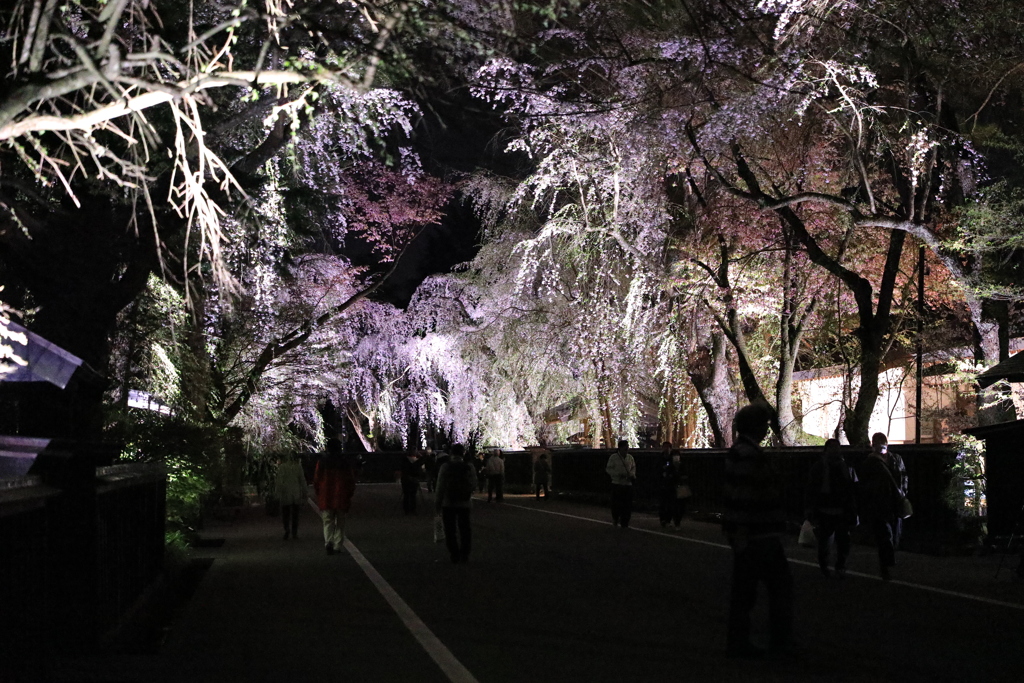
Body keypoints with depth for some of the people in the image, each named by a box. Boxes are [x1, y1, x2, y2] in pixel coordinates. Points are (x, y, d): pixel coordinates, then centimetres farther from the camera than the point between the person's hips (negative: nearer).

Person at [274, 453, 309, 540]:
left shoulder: (282, 467, -8)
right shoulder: (298, 466, 0)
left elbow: (279, 481, -9)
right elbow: (302, 480, 4)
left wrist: (277, 493, -2)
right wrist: (305, 492, 11)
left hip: (285, 493, -2)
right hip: (296, 493, 2)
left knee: (285, 512, 7)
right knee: (295, 513, 10)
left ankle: (287, 528, -14)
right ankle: (294, 533, 10)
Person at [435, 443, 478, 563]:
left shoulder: (445, 467, -9)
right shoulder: (469, 468, -3)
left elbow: (440, 487, -9)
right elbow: (474, 486, -1)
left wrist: (437, 502, 0)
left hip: (448, 504, -2)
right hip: (464, 503, 2)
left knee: (450, 530, 5)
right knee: (465, 529, 11)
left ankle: (454, 555, 4)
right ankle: (464, 555, 9)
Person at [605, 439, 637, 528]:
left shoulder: (630, 457, 9)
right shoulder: (613, 457, -5)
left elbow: (633, 467, 20)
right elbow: (608, 469, -6)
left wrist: (632, 474, 0)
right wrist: (619, 474, -17)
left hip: (628, 484, 4)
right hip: (617, 484, -4)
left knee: (627, 505, 1)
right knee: (617, 504, -1)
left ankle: (625, 523, 11)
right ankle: (615, 519, 25)